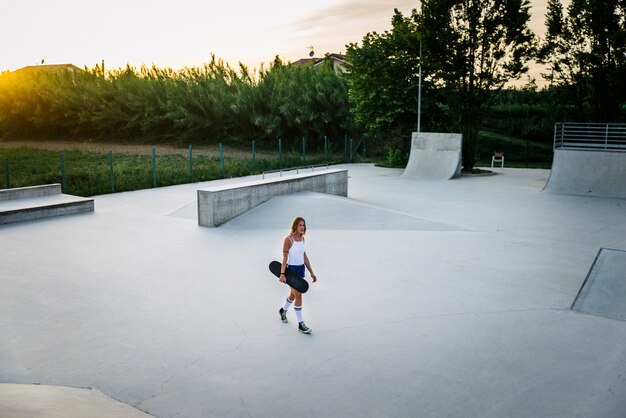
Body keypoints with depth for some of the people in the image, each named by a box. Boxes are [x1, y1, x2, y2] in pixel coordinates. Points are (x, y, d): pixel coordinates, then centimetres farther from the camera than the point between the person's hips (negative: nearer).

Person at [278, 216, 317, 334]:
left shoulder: (302, 238, 6)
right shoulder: (288, 239, -14)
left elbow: (304, 256, 11)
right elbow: (285, 258, -15)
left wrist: (311, 272, 11)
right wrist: (282, 274, -21)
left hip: (301, 269, 7)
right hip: (291, 269, -7)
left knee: (293, 294, 20)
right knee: (298, 296, -8)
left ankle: (283, 310, 47)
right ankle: (301, 324, 0)